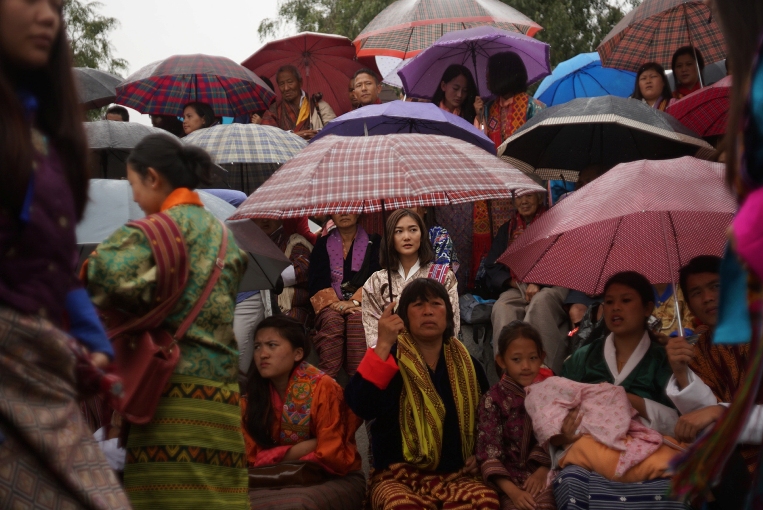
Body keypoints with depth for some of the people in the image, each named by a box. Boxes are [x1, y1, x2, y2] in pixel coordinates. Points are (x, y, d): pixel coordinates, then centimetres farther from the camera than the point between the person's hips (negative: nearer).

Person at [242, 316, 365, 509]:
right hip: (280, 483, 5)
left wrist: (277, 459, -9)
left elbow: (332, 458, -16)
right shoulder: (252, 394, 1)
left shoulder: (322, 387, -14)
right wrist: (297, 451, -15)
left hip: (333, 481, -5)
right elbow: (250, 457, -3)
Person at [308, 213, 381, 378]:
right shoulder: (323, 244, 19)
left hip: (362, 303, -1)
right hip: (331, 304, 1)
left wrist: (355, 301, -15)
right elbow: (317, 280, 6)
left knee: (357, 319, -36)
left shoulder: (374, 242, 15)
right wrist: (334, 303, -14)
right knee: (332, 321, -35)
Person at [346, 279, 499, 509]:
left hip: (454, 475, 3)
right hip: (399, 476, -3)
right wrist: (383, 346, -24)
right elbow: (361, 406, -21)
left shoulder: (467, 365, 11)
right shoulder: (390, 359, -1)